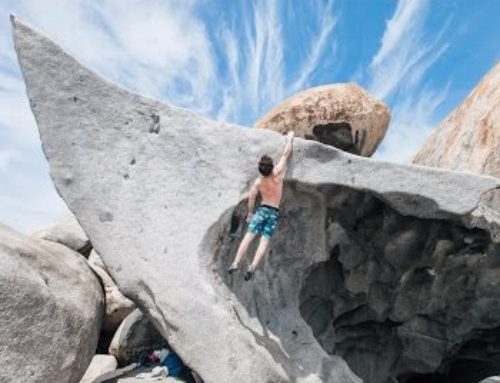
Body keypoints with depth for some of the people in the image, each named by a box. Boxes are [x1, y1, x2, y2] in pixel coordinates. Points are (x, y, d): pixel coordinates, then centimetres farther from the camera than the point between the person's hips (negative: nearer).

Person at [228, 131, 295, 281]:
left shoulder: (258, 182, -5)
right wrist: (290, 138, 12)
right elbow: (286, 154, -1)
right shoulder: (278, 174, -9)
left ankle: (236, 263, -11)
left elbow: (251, 199, -1)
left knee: (248, 236, -4)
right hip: (274, 212, 0)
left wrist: (250, 212, 14)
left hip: (262, 209, 0)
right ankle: (252, 267, -15)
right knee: (264, 242, -4)